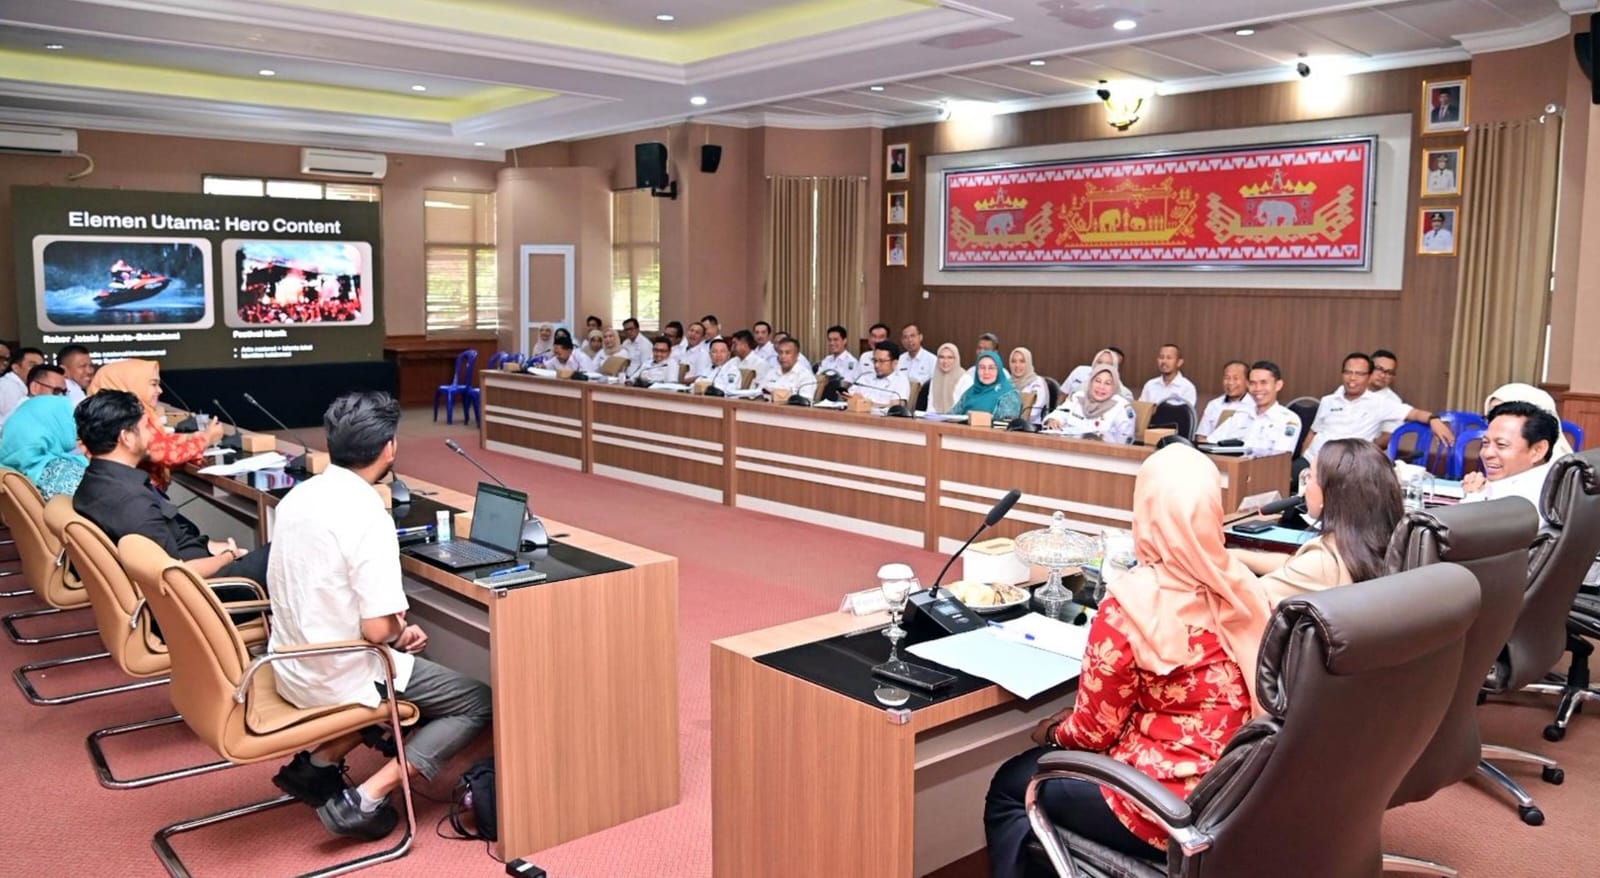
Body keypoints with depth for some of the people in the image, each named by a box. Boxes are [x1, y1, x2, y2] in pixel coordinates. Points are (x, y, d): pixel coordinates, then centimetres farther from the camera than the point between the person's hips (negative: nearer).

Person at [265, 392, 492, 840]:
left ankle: (318, 763, 16)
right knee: (479, 702, 6)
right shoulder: (368, 517, -24)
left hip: (292, 668, 8)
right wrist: (402, 633, -2)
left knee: (410, 665, 30)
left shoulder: (298, 496, 1)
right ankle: (365, 800, -3)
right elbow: (378, 629, -25)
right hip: (340, 678, -8)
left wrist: (399, 634, 11)